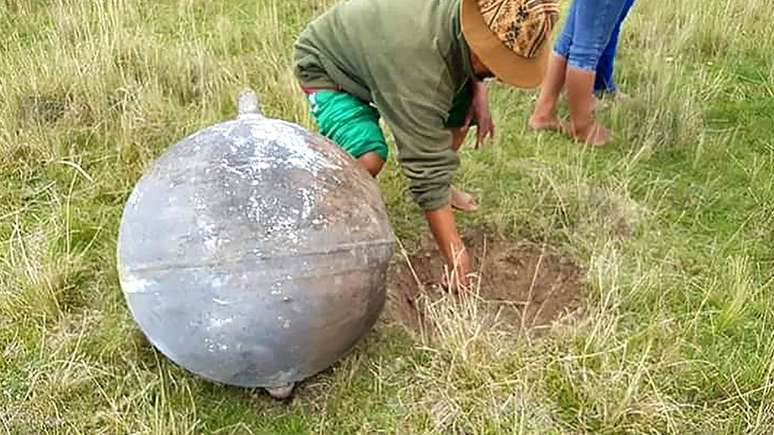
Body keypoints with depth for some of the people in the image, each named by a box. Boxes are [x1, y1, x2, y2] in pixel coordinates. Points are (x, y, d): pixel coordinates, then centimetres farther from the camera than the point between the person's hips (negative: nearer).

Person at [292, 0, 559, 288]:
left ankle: (443, 187, 23)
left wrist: (478, 90, -15)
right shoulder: (419, 61, -43)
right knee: (369, 158, -30)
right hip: (325, 67, -7)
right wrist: (457, 259, -39)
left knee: (461, 107, -1)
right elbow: (428, 166, -40)